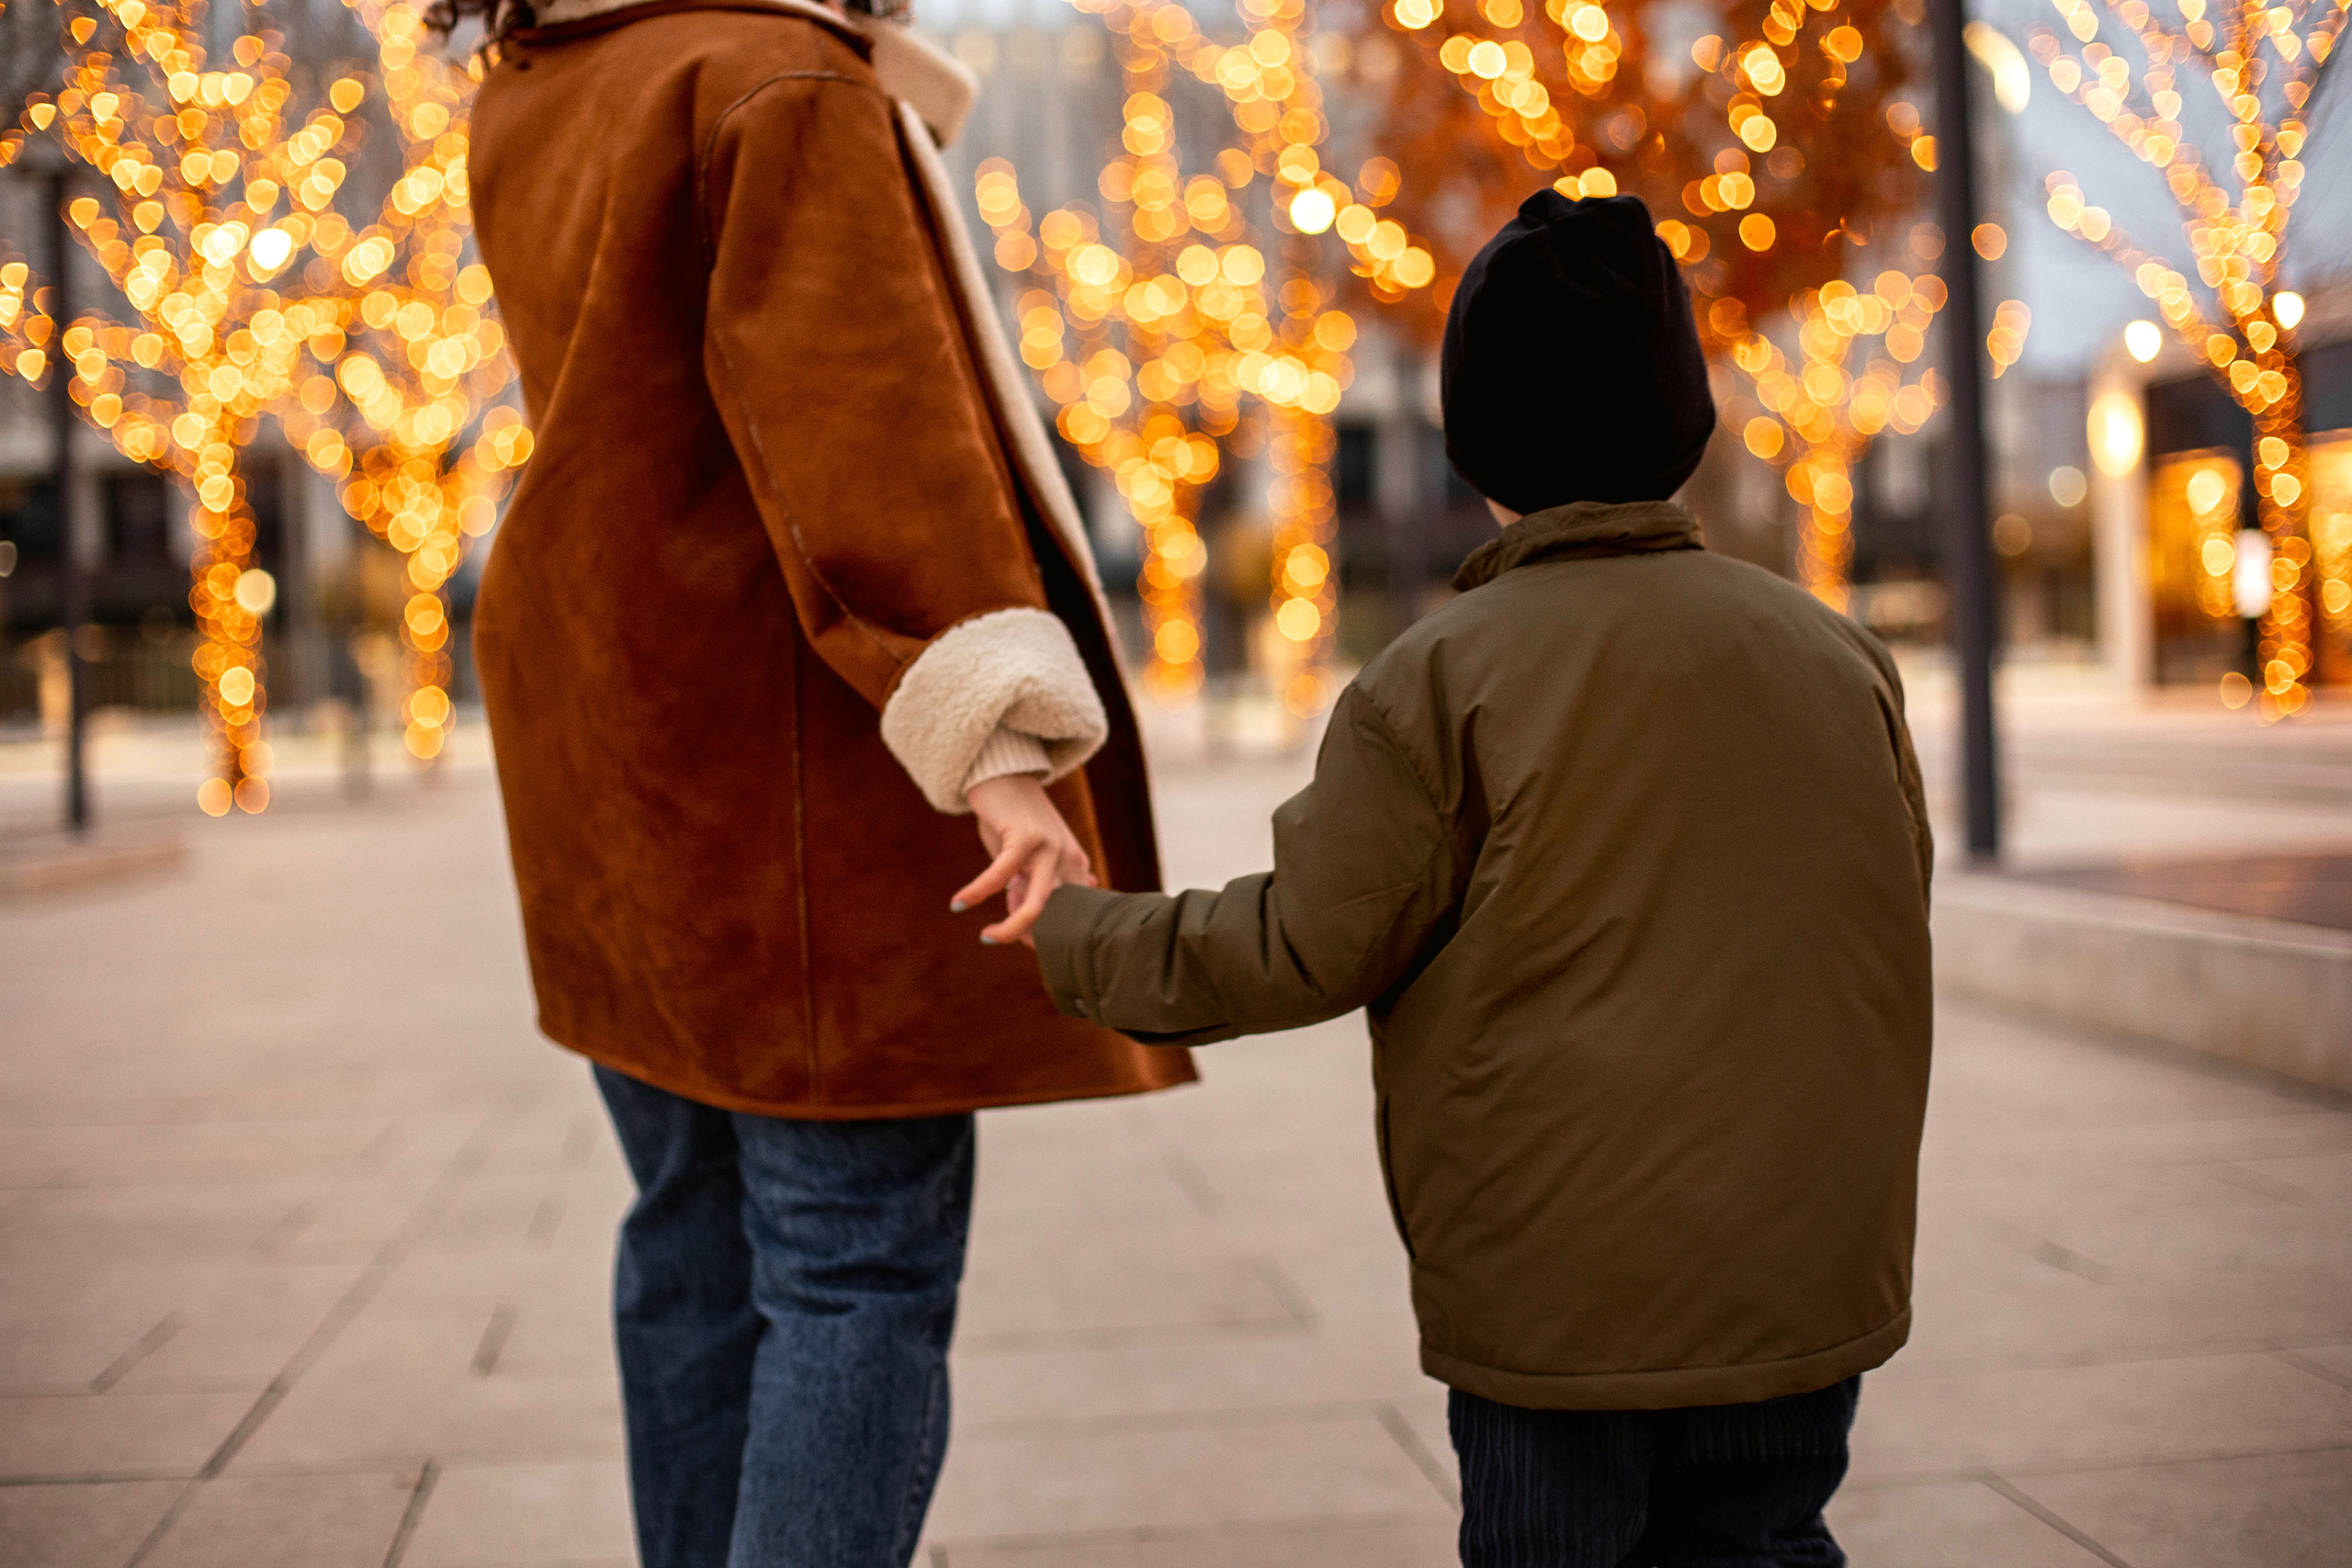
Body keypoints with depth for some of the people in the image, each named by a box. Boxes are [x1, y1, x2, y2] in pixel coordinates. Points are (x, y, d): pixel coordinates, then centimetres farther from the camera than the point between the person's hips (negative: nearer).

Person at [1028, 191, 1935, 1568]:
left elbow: (1300, 951, -9)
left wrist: (1075, 937, 6)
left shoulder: (1447, 679, -13)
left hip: (1555, 1292, -4)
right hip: (1806, 1284, 4)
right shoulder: (1840, 655, 3)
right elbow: (1887, 933, 12)